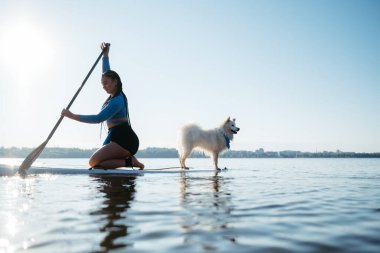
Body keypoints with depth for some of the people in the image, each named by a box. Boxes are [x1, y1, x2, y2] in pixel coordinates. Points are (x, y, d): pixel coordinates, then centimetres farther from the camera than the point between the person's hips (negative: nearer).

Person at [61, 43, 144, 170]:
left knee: (94, 162, -16)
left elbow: (98, 118, -23)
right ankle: (129, 159, 3)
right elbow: (107, 73, 27)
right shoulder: (115, 96, 14)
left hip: (124, 140, -10)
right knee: (98, 161, 7)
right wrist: (105, 55, 25)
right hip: (123, 139, 10)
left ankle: (129, 161, -13)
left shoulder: (117, 101, -15)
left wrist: (72, 116, -19)